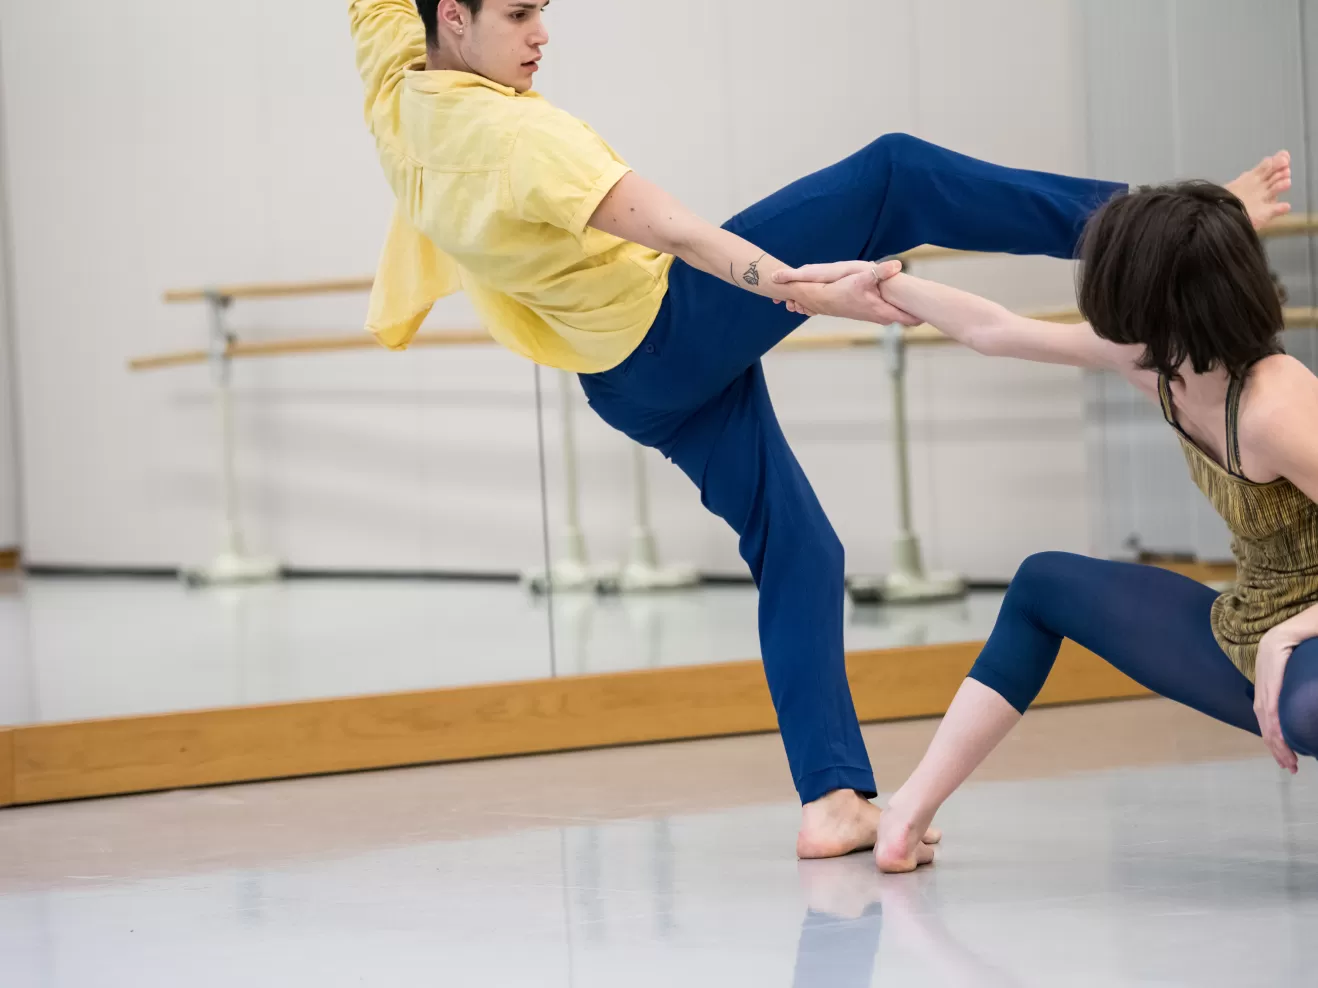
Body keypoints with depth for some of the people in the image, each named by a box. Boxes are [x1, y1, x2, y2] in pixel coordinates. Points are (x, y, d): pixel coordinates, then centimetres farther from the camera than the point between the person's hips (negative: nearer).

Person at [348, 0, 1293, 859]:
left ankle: (834, 798, 7)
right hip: (676, 321, -9)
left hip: (631, 387, 9)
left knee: (794, 550, 11)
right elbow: (676, 233, -33)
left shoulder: (395, 88, -5)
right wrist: (809, 291, -36)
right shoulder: (514, 134, -28)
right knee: (895, 178, -9)